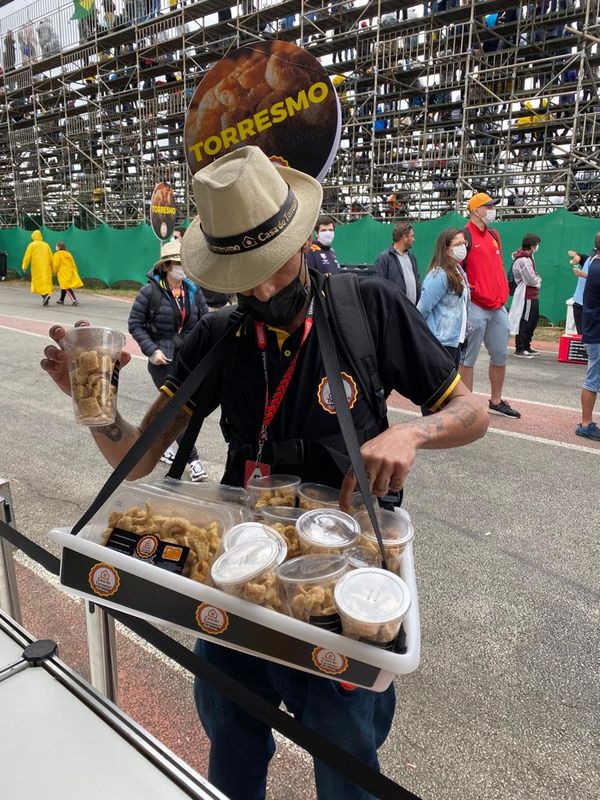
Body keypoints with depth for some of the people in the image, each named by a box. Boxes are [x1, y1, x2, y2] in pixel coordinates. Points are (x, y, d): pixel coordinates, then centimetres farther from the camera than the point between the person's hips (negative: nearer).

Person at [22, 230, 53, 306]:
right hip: (46, 268, 3)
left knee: (39, 282, -3)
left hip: (37, 267, -3)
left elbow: (27, 256, -3)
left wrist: (24, 267, 1)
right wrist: (52, 268, 17)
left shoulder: (31, 245, 1)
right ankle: (47, 294, 0)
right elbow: (51, 257, 10)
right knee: (46, 282, 7)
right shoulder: (46, 245, 11)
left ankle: (45, 295, -25)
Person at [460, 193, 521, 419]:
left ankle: (496, 402, 27)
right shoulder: (465, 236, -8)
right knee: (468, 358, 0)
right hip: (475, 308, -8)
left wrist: (503, 293, 17)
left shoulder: (494, 235, 17)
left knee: (500, 355, 13)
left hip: (498, 307, 8)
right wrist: (470, 291, -15)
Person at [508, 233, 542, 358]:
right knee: (524, 323, -4)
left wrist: (536, 279, -4)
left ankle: (526, 346, 27)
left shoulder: (529, 257, 12)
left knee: (533, 321, 17)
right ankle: (519, 349, 3)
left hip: (533, 295, 10)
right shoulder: (523, 260, -20)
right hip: (526, 295, -10)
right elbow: (531, 280, -19)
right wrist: (539, 279, -1)